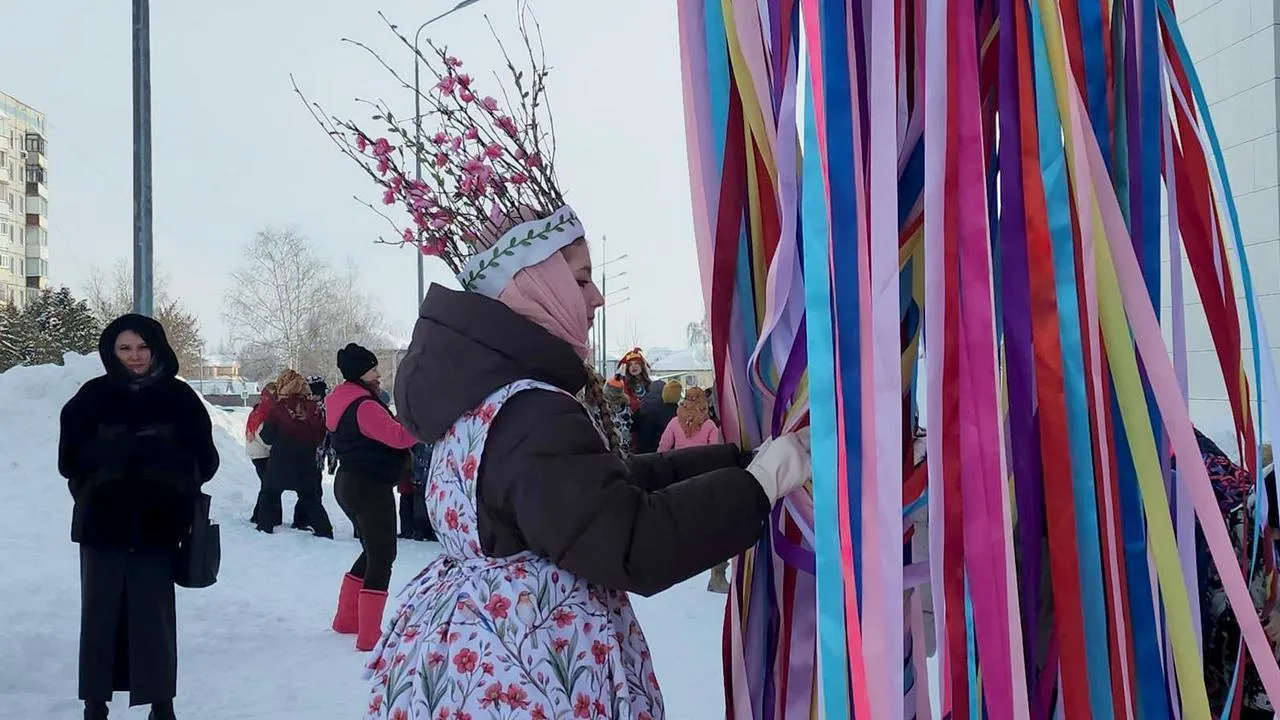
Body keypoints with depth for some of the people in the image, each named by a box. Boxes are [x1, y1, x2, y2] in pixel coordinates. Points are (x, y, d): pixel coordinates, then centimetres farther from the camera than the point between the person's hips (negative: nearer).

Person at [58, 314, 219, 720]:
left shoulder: (178, 397, 2)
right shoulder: (93, 396, 2)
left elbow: (205, 460, 3)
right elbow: (71, 458, -3)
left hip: (158, 524, 0)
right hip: (103, 523, 1)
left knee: (155, 615, 3)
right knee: (99, 613, 6)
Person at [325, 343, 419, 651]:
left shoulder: (345, 401, 13)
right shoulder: (364, 406, -19)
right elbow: (399, 436, -29)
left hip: (350, 484, 11)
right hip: (370, 487, -11)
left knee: (372, 553, 22)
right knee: (382, 559, -7)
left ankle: (346, 619, 30)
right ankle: (369, 636, -8)